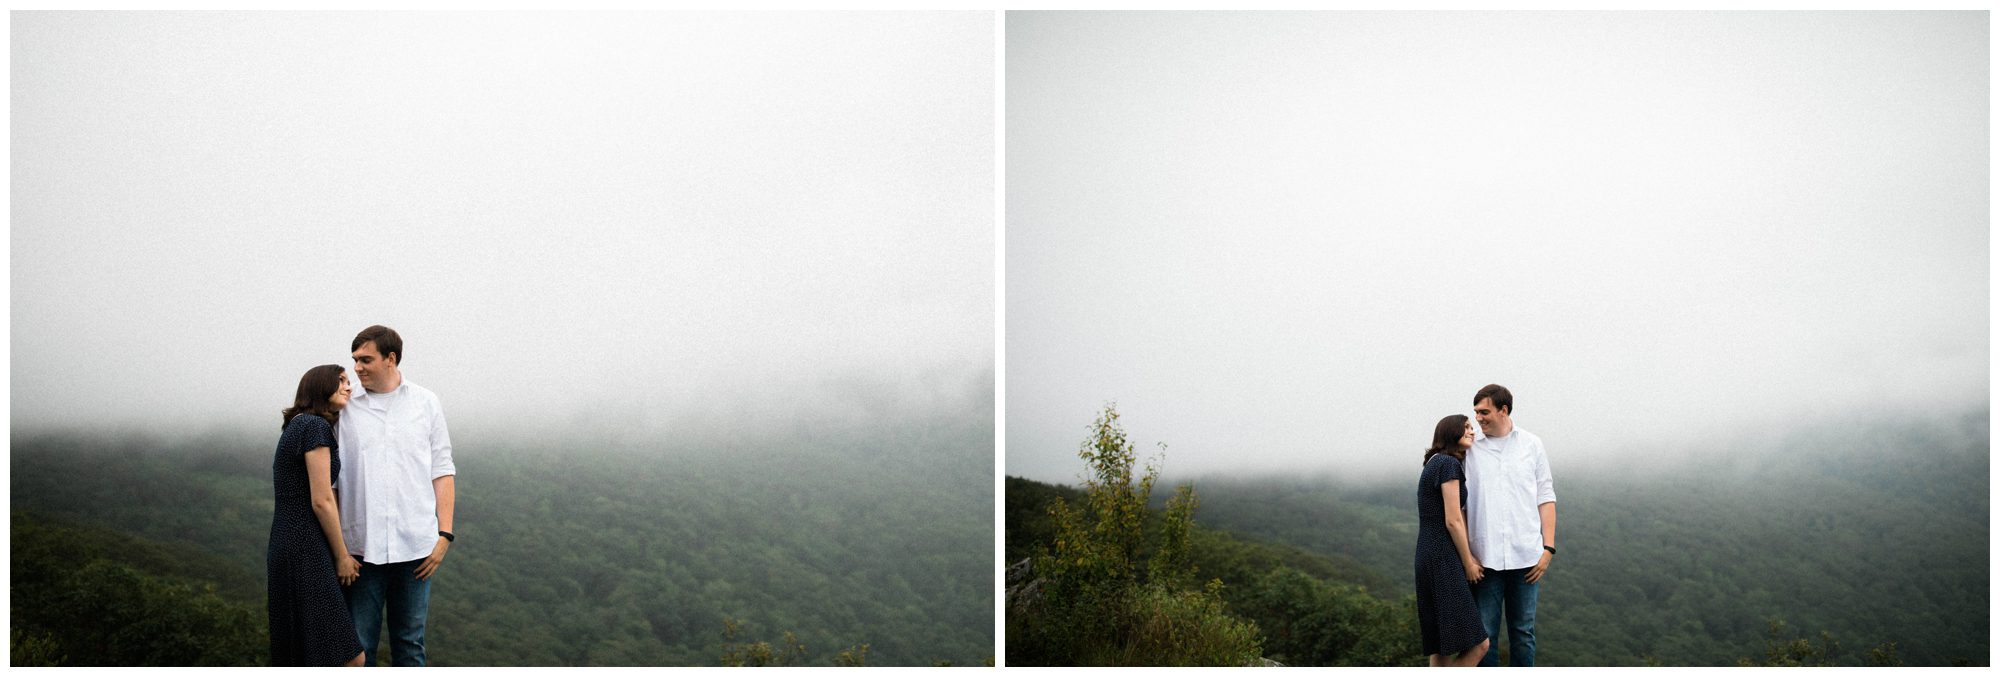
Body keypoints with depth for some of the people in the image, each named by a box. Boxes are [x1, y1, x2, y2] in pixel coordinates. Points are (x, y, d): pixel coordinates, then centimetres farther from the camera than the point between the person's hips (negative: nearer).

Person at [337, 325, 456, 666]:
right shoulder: (347, 411, 7)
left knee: (409, 641, 6)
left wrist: (445, 534, -1)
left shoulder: (425, 403, 9)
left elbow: (442, 470, 8)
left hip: (415, 546, 0)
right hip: (362, 547, 0)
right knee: (359, 642, 1)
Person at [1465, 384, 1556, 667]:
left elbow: (1545, 498, 7)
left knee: (1523, 631, 7)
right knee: (1484, 632, 0)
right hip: (1485, 557, 0)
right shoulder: (1471, 450, 6)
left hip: (1525, 556, 1)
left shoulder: (1531, 444, 8)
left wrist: (1548, 548, -1)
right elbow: (1460, 506, 5)